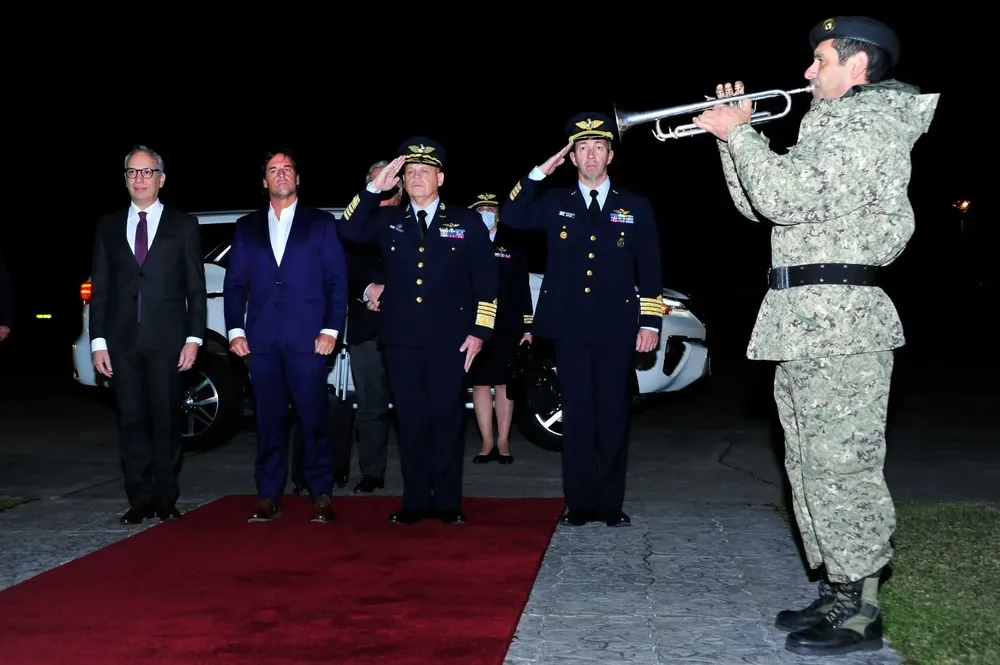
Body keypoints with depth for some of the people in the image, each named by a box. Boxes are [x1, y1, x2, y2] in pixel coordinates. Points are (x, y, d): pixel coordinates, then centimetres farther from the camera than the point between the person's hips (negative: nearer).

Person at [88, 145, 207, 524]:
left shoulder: (183, 225, 6)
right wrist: (98, 341, 2)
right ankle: (139, 499, 10)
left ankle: (166, 499, 10)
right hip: (122, 340, 2)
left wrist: (194, 337, -5)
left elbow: (196, 287, 3)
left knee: (166, 419, 1)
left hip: (167, 339, -2)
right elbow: (99, 288, 10)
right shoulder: (108, 226, 12)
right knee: (132, 421, 3)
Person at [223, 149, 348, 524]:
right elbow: (234, 283, 12)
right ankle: (269, 496, 12)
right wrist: (235, 331, 1)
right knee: (269, 420, 5)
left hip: (308, 338, -2)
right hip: (262, 339, 3)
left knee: (314, 418, -2)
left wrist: (330, 329, -6)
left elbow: (337, 281, 3)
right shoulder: (246, 227, 16)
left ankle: (322, 496, 6)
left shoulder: (321, 223, 8)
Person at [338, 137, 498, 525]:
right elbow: (349, 231, -3)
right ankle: (415, 501, 14)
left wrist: (479, 331, -4)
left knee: (447, 420, 1)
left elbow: (485, 281, 4)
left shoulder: (466, 223, 7)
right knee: (410, 421, 5)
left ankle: (448, 503, 10)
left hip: (449, 341, -2)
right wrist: (374, 188, -12)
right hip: (402, 340, 2)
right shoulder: (388, 221, 13)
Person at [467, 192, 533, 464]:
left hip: (506, 328, 0)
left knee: (504, 384, 5)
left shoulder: (512, 247, 7)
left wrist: (527, 326, 0)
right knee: (480, 384, 4)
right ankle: (487, 443, 12)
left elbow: (523, 289, 6)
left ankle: (503, 442, 12)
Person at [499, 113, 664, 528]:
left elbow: (650, 272, 5)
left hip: (617, 328, 0)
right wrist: (538, 173, -2)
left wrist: (651, 323, -2)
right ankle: (580, 504, 9)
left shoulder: (635, 208, 8)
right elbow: (511, 217, 1)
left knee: (613, 416, 3)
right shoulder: (555, 204, 11)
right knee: (577, 416, 3)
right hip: (570, 327, 1)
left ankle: (610, 505, 11)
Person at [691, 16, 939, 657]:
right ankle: (837, 593, 22)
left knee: (842, 466, -7)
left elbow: (788, 196, -20)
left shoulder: (871, 119, -8)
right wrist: (737, 134, 15)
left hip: (839, 321, -11)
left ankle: (860, 610, 1)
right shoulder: (834, 123, 24)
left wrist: (739, 132, -8)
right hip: (804, 321, 11)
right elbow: (760, 203, 25)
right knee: (814, 466, 13)